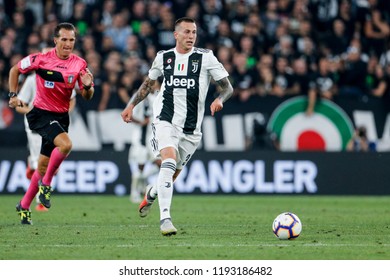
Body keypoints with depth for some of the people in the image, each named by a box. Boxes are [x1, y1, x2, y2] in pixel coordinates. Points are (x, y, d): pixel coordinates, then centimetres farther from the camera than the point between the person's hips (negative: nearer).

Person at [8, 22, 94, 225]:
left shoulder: (79, 64, -2)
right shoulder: (40, 59, -10)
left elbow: (87, 97, 0)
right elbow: (15, 70, 6)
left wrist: (87, 86, -22)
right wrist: (13, 95, -3)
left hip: (61, 117, 4)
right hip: (41, 114, -4)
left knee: (44, 166, 9)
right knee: (65, 144, -30)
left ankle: (24, 206, 25)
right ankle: (46, 183, -9)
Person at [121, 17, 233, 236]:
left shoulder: (206, 57, -2)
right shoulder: (163, 57, 4)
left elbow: (228, 87, -2)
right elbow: (148, 83, 21)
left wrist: (219, 99, -23)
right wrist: (131, 105, 12)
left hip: (191, 128, 1)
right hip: (165, 121, -1)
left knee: (174, 173, 14)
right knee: (169, 162, -26)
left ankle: (152, 194, 49)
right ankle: (165, 218, -29)